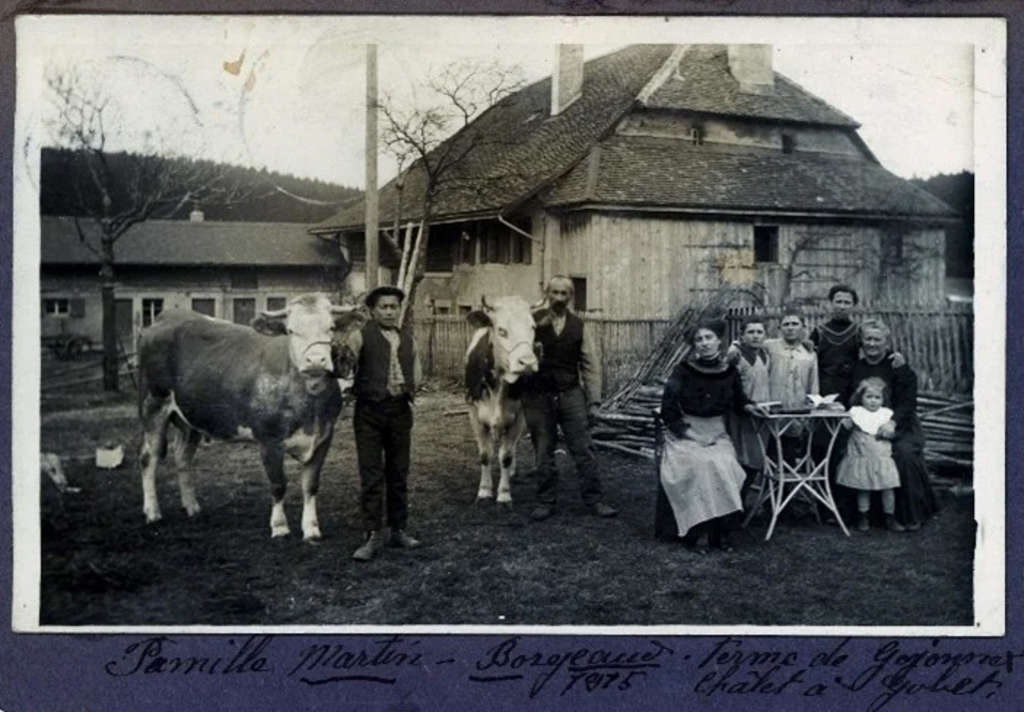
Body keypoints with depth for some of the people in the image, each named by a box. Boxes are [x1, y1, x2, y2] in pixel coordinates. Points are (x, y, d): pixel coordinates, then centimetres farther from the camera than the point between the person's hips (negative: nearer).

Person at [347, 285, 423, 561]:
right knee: (371, 476, -4)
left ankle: (399, 530, 22)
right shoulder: (361, 337, -3)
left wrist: (409, 388, 12)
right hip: (369, 412, -4)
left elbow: (416, 370, 24)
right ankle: (373, 536, 0)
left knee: (399, 474, 11)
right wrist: (361, 390, -9)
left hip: (400, 411, 5)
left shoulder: (407, 338, 13)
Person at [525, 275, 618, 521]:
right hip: (538, 397, -1)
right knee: (543, 452, 7)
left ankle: (593, 499, 10)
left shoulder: (578, 326, 6)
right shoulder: (533, 322, 0)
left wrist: (593, 399, 0)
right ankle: (545, 501, 18)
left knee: (584, 450, 1)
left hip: (571, 394, 1)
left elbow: (590, 364, 6)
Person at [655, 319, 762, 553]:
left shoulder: (729, 371, 3)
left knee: (725, 468, -20)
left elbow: (738, 399, 19)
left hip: (716, 434, 3)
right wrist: (683, 431, -12)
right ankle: (691, 533, -17)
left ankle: (719, 533, -9)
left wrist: (747, 406, -1)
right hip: (686, 433, -3)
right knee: (699, 467, -25)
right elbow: (668, 407, -5)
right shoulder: (683, 370, -7)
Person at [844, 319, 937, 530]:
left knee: (905, 453, -31)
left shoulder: (899, 367, -1)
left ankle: (912, 515, -14)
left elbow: (908, 402, -12)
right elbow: (846, 399, 15)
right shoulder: (856, 368, 13)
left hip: (900, 428, -4)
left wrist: (893, 423, -29)